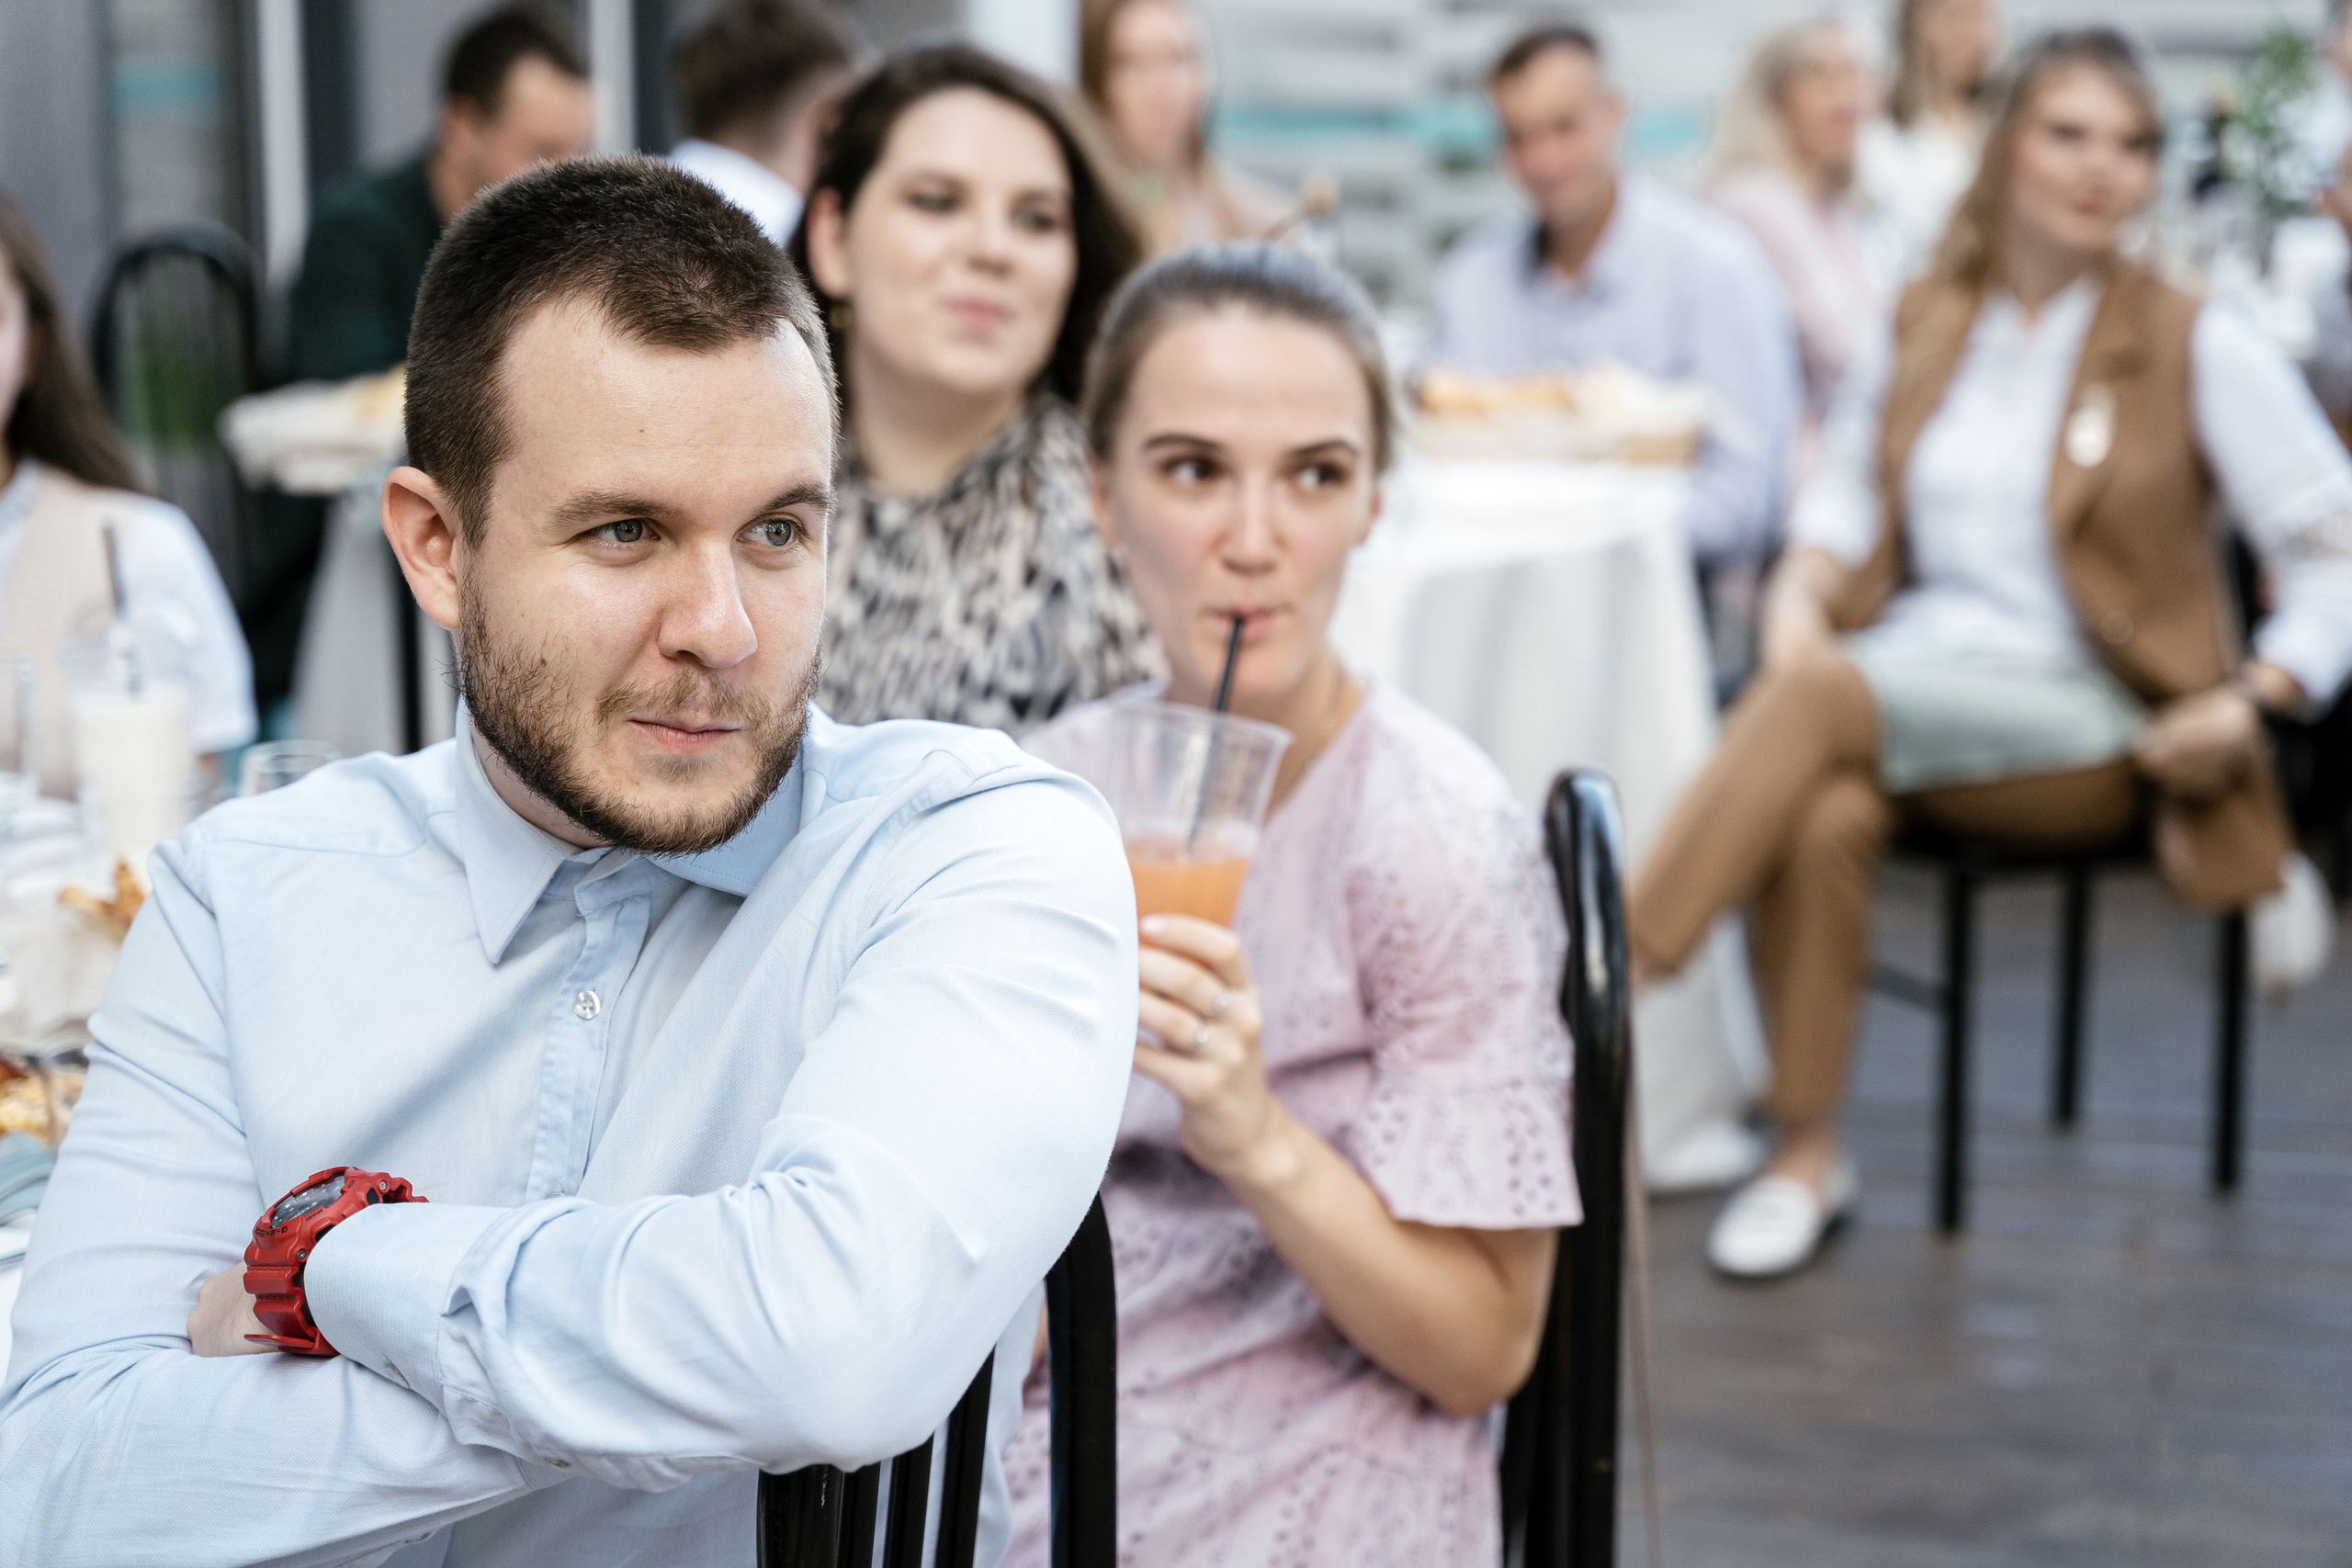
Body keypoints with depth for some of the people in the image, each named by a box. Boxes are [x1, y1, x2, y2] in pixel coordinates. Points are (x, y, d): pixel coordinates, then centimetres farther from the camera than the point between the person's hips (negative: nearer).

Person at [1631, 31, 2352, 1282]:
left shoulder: (2200, 348, 2)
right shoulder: (1922, 326, 13)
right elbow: (1848, 489, 23)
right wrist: (1805, 582, 0)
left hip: (2093, 726, -3)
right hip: (1903, 684, 3)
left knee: (1821, 696, -34)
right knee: (1821, 816, -34)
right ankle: (1808, 1154, -21)